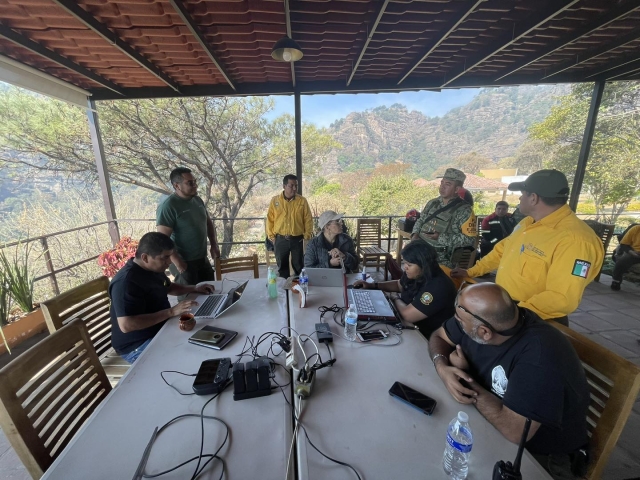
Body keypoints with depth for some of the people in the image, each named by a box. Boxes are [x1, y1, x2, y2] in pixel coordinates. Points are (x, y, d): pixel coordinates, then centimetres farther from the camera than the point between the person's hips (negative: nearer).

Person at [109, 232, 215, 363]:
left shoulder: (154, 268, 2)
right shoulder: (126, 282, -27)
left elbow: (169, 287, 20)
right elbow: (126, 325, -33)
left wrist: (195, 288, 5)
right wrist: (172, 311, -33)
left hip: (160, 329, 9)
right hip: (138, 345, -9)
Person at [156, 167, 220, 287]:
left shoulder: (198, 200, 4)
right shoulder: (168, 206, -18)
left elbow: (208, 222, 16)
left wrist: (214, 245, 6)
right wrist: (178, 262, -22)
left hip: (202, 259, 7)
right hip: (184, 262, -7)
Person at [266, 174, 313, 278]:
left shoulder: (302, 200, -1)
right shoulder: (275, 200, 0)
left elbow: (308, 219, 1)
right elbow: (270, 219, 4)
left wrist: (307, 236, -4)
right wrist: (271, 236, 2)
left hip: (297, 239, -1)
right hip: (280, 239, 1)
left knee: (298, 265, 9)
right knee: (282, 265, 12)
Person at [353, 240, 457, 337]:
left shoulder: (438, 287, -31)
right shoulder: (414, 274, -5)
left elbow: (407, 315, -32)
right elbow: (399, 285, 16)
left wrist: (396, 298, -11)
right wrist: (372, 285, 3)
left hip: (427, 337, -7)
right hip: (410, 327, 7)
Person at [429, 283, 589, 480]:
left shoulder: (539, 356, -34)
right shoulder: (479, 317, -15)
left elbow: (514, 430, -32)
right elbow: (438, 336, -1)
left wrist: (465, 378, -21)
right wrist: (442, 368, -21)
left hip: (539, 454, -5)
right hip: (486, 420, 5)